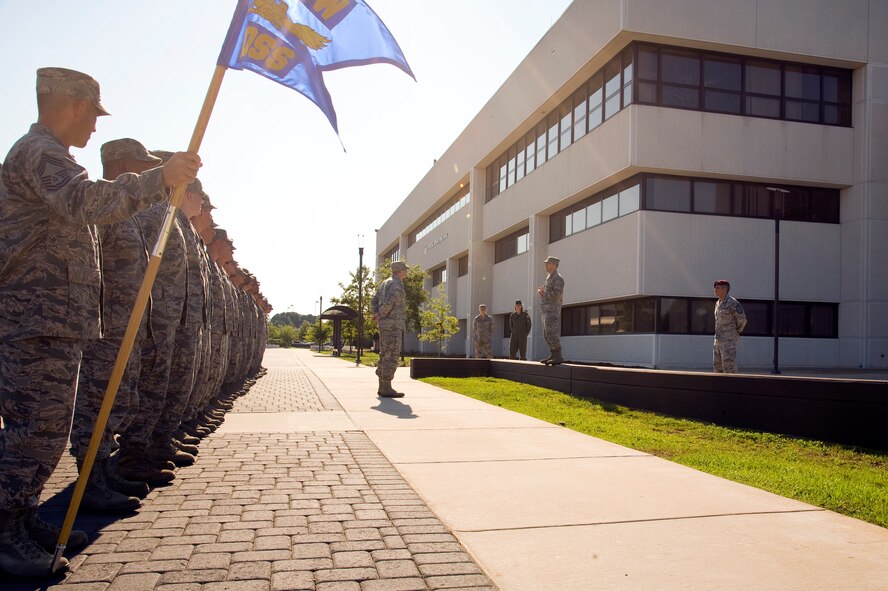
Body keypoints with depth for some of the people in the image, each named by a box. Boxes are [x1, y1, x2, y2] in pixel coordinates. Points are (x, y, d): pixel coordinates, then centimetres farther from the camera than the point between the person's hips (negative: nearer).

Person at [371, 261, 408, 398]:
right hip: (393, 325, -10)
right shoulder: (397, 284, -14)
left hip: (384, 325, 10)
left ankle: (382, 387, 14)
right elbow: (389, 303, -27)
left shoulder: (385, 283, 18)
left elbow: (374, 302, 17)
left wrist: (377, 315, 1)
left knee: (385, 356, 12)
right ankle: (387, 389, -6)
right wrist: (380, 316, -10)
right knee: (391, 357, -7)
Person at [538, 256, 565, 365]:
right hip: (546, 310, 10)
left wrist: (544, 293, -12)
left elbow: (557, 294, -19)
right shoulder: (549, 278, 21)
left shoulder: (558, 278, -8)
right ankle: (553, 355, 13)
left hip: (552, 310, -10)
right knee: (547, 335, 10)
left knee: (551, 333, -14)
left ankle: (558, 356, -13)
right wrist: (541, 292, 6)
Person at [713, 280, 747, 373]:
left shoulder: (732, 303, -12)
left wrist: (735, 333, 0)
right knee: (717, 367, 9)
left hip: (729, 340, -9)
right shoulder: (718, 303, 16)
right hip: (718, 340, 9)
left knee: (729, 367, -9)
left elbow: (742, 319, -12)